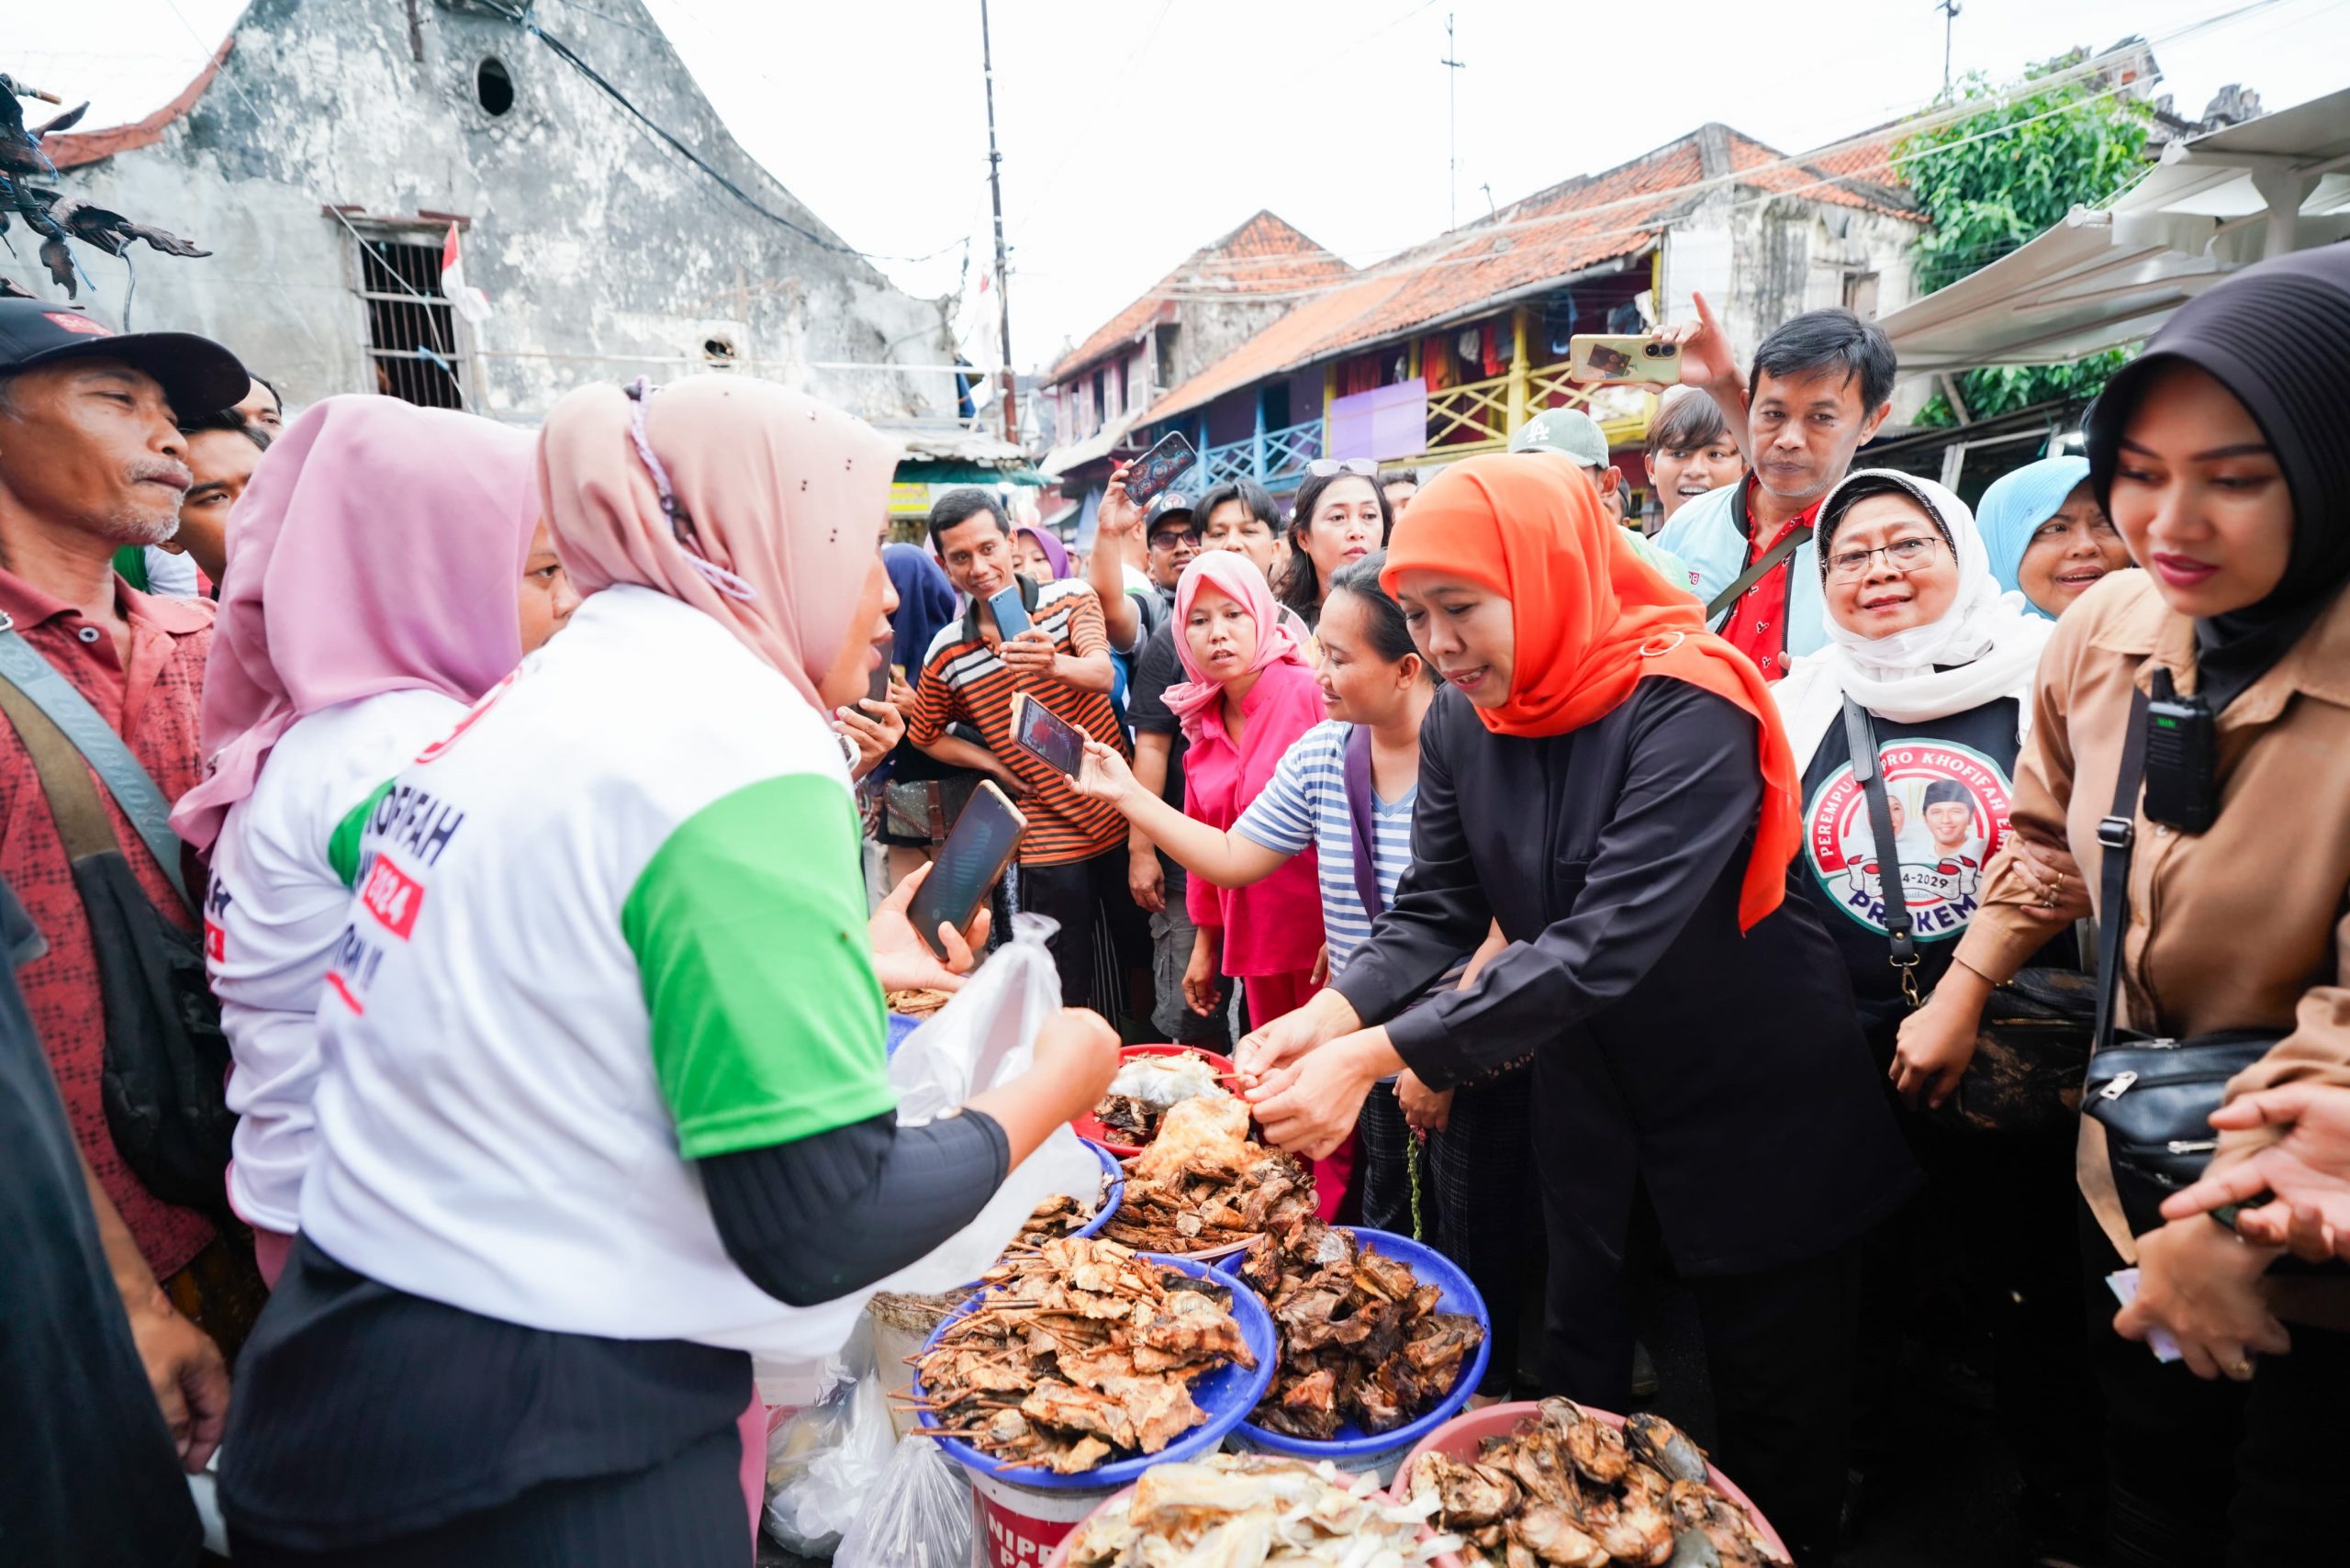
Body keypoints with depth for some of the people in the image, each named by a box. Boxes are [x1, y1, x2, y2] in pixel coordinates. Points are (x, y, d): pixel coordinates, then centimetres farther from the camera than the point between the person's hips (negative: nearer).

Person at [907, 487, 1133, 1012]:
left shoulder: (1071, 598, -4)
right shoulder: (947, 652, 0)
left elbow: (1101, 673, -23)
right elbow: (925, 735, 15)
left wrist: (1055, 663, -46)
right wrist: (994, 764, -1)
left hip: (1120, 820, 0)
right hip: (1047, 838, 0)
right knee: (1065, 993, 4)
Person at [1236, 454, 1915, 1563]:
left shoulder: (1685, 707, -26)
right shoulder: (1460, 723, -6)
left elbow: (1604, 943, -34)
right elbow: (1434, 909, -6)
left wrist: (1378, 1053, -38)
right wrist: (1338, 1011, -25)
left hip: (1756, 1104, -5)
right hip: (1591, 1089, 6)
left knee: (1774, 1411, 14)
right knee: (1579, 1379, 20)